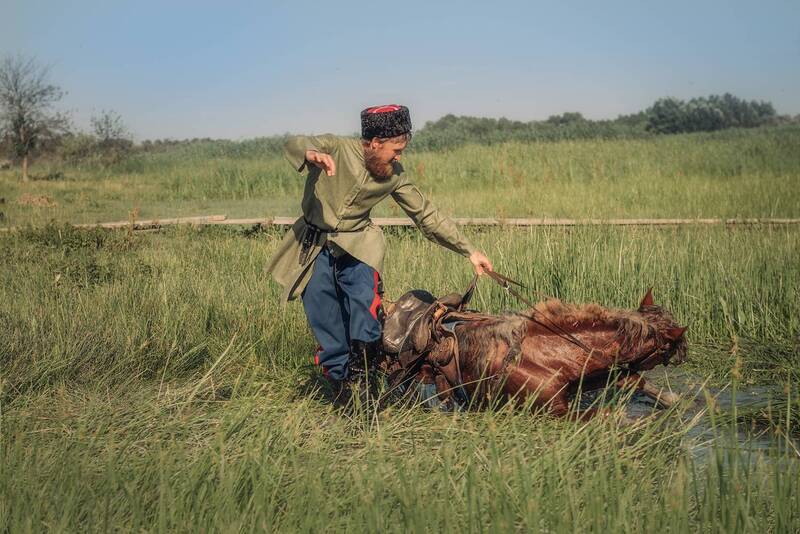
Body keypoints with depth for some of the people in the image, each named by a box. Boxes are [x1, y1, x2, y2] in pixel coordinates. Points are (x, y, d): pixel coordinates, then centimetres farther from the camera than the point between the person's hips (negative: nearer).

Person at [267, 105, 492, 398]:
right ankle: (341, 379, 14)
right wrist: (310, 153, -59)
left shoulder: (394, 176, -6)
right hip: (313, 245, -1)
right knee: (323, 317, -1)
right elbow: (294, 144, -33)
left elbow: (427, 215, 1)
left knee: (363, 300, -25)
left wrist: (470, 251, -2)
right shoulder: (336, 148, -17)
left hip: (356, 244, 2)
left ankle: (363, 360, -9)